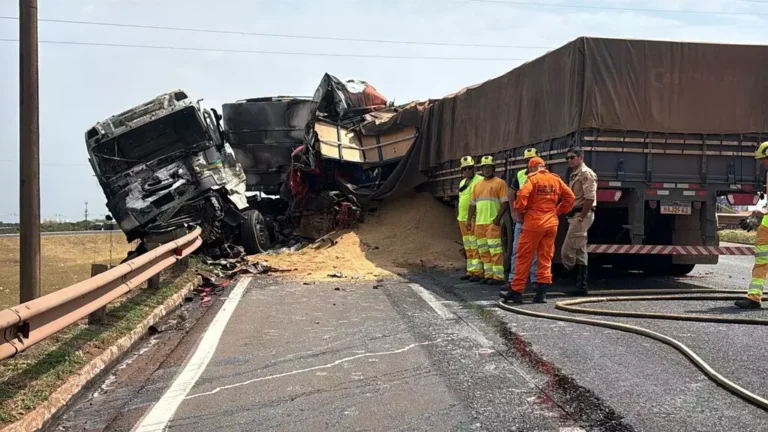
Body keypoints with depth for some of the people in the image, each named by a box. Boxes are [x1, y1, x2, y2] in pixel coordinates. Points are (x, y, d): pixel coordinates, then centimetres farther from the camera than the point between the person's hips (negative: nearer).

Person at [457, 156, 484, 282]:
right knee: (468, 247, 12)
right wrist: (458, 217, 22)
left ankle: (478, 271, -7)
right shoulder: (462, 183, 18)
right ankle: (470, 271, 18)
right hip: (463, 219, 9)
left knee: (475, 246, -9)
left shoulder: (479, 181, -9)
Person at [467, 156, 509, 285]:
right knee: (483, 250, 8)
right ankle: (488, 274, 15)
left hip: (493, 222, -7)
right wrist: (469, 219, 13)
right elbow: (472, 204, 20)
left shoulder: (499, 183, -1)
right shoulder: (477, 185, 18)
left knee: (495, 249, -9)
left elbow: (504, 202, -8)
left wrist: (498, 217, -18)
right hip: (479, 222, 7)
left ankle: (498, 276, -7)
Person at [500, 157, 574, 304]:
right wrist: (559, 210, 17)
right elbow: (570, 196, 12)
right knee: (546, 258, 9)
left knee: (524, 257, 2)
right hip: (551, 223, 5)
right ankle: (542, 292, 4)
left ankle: (516, 291, 5)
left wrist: (519, 209, -5)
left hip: (534, 223, -5)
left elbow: (523, 194, -21)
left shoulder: (533, 179, -6)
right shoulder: (556, 180, 10)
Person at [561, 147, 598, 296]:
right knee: (580, 252, 11)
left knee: (567, 250, -12)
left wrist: (581, 218, -21)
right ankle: (581, 286, 15)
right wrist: (572, 217, 14)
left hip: (582, 215, -10)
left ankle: (580, 286, -5)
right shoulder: (574, 175, 19)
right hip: (575, 216, 10)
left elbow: (590, 198, -20)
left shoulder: (586, 173, -11)